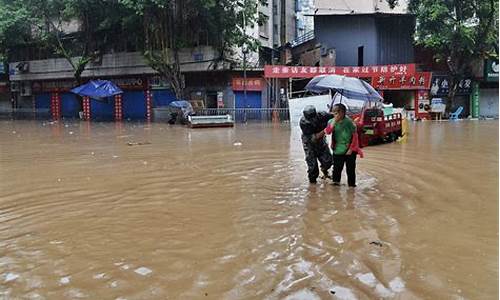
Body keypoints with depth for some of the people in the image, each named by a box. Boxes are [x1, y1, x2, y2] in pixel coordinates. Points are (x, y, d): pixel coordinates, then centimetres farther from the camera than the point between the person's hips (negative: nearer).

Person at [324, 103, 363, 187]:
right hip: (338, 150, 2)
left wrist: (351, 149, -9)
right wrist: (334, 121, -25)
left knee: (350, 169, 6)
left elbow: (355, 136, -8)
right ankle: (335, 182, 23)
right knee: (337, 168, 7)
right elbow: (327, 132, -19)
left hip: (349, 150, -2)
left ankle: (351, 184, 19)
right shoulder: (332, 121, -2)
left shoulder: (349, 122, -12)